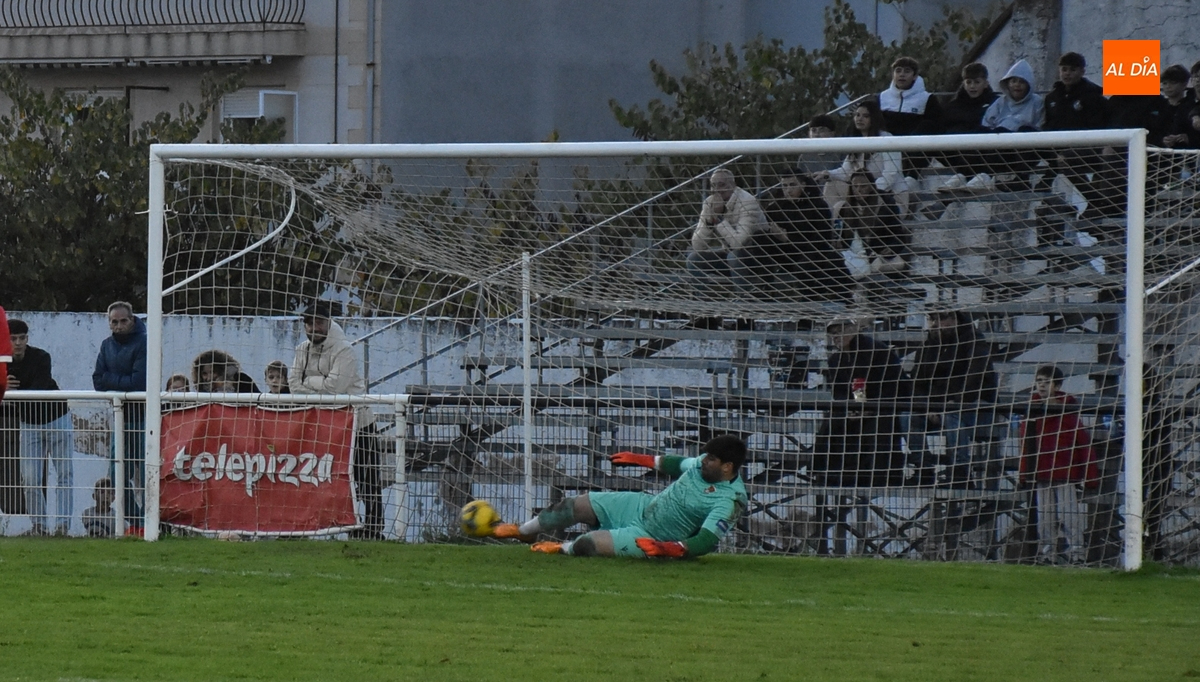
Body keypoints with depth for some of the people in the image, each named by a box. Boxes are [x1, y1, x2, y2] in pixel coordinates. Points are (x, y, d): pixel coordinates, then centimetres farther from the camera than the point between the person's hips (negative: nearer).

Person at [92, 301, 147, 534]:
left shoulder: (143, 343, -11)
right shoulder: (107, 345, 11)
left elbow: (138, 382, -19)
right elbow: (98, 381, 4)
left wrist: (111, 381, -8)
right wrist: (123, 382, -12)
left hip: (142, 417, -7)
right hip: (121, 418, 7)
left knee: (145, 477, -9)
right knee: (118, 477, 8)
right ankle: (134, 521, 19)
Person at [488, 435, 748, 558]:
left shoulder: (729, 501, -29)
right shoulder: (706, 464, -5)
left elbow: (707, 542, -33)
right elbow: (679, 464, 17)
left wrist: (668, 549, -44)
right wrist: (641, 459, 20)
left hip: (649, 537, -8)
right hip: (644, 505, 8)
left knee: (586, 545, -21)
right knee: (574, 506, 8)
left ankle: (561, 549, 15)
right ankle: (522, 532, 33)